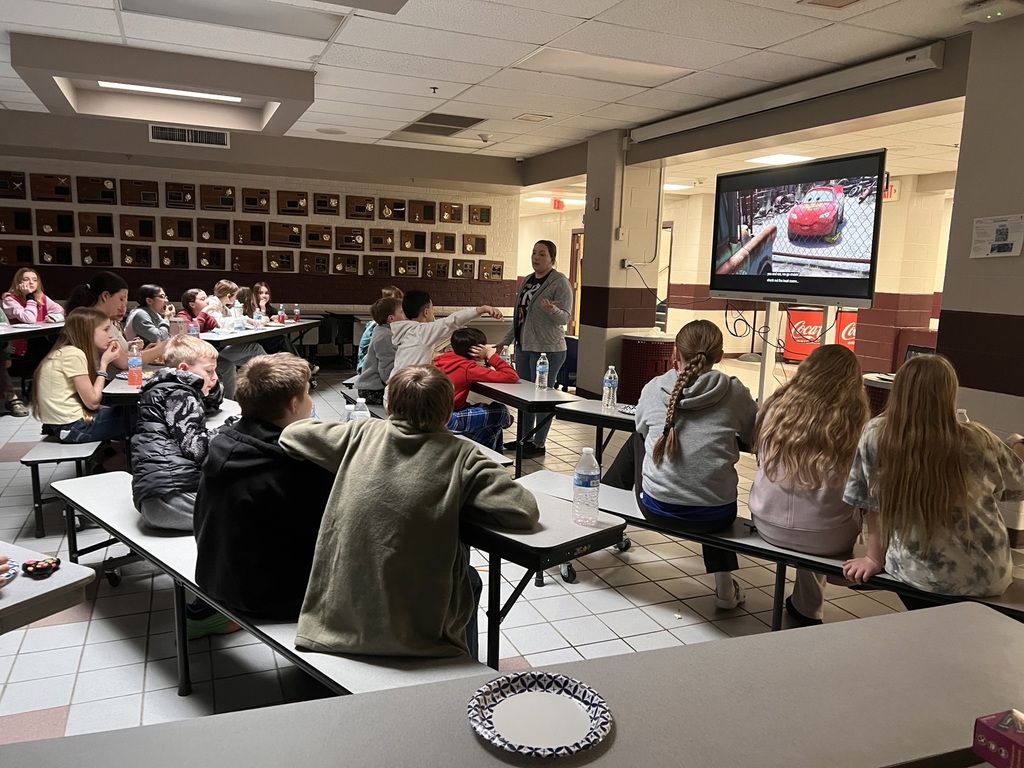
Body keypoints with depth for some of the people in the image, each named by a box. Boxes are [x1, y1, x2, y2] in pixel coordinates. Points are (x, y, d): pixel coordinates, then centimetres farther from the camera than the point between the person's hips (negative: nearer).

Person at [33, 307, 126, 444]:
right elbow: (92, 402, -16)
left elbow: (89, 397, 5)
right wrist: (104, 363, -11)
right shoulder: (74, 354, -16)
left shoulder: (67, 351, 10)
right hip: (72, 427, -9)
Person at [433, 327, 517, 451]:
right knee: (501, 411, 1)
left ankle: (496, 453, 37)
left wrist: (481, 365, 11)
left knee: (483, 408, 27)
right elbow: (512, 377, -19)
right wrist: (491, 354, -11)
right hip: (447, 421, -9)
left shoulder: (446, 357, 4)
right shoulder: (467, 368, -16)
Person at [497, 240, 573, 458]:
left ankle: (539, 443, 8)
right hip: (523, 346, 8)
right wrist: (505, 341, 20)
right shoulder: (527, 281, 14)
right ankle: (525, 437, 25)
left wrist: (551, 310, -34)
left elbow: (565, 317, -14)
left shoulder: (560, 283, -8)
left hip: (547, 349, -8)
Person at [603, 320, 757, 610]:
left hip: (657, 508, 0)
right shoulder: (735, 392, -5)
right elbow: (755, 437, 10)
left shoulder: (654, 388, -2)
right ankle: (725, 586, 36)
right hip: (715, 516, 0)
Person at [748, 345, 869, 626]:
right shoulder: (853, 420, -11)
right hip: (825, 538, -3)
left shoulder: (776, 406, -3)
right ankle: (806, 608, 38)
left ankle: (805, 605, 42)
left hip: (768, 524, 3)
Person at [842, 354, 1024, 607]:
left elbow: (873, 506, -7)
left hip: (916, 576, -1)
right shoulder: (977, 440, -16)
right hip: (986, 580, 1)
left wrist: (875, 558, 8)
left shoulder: (875, 435, -18)